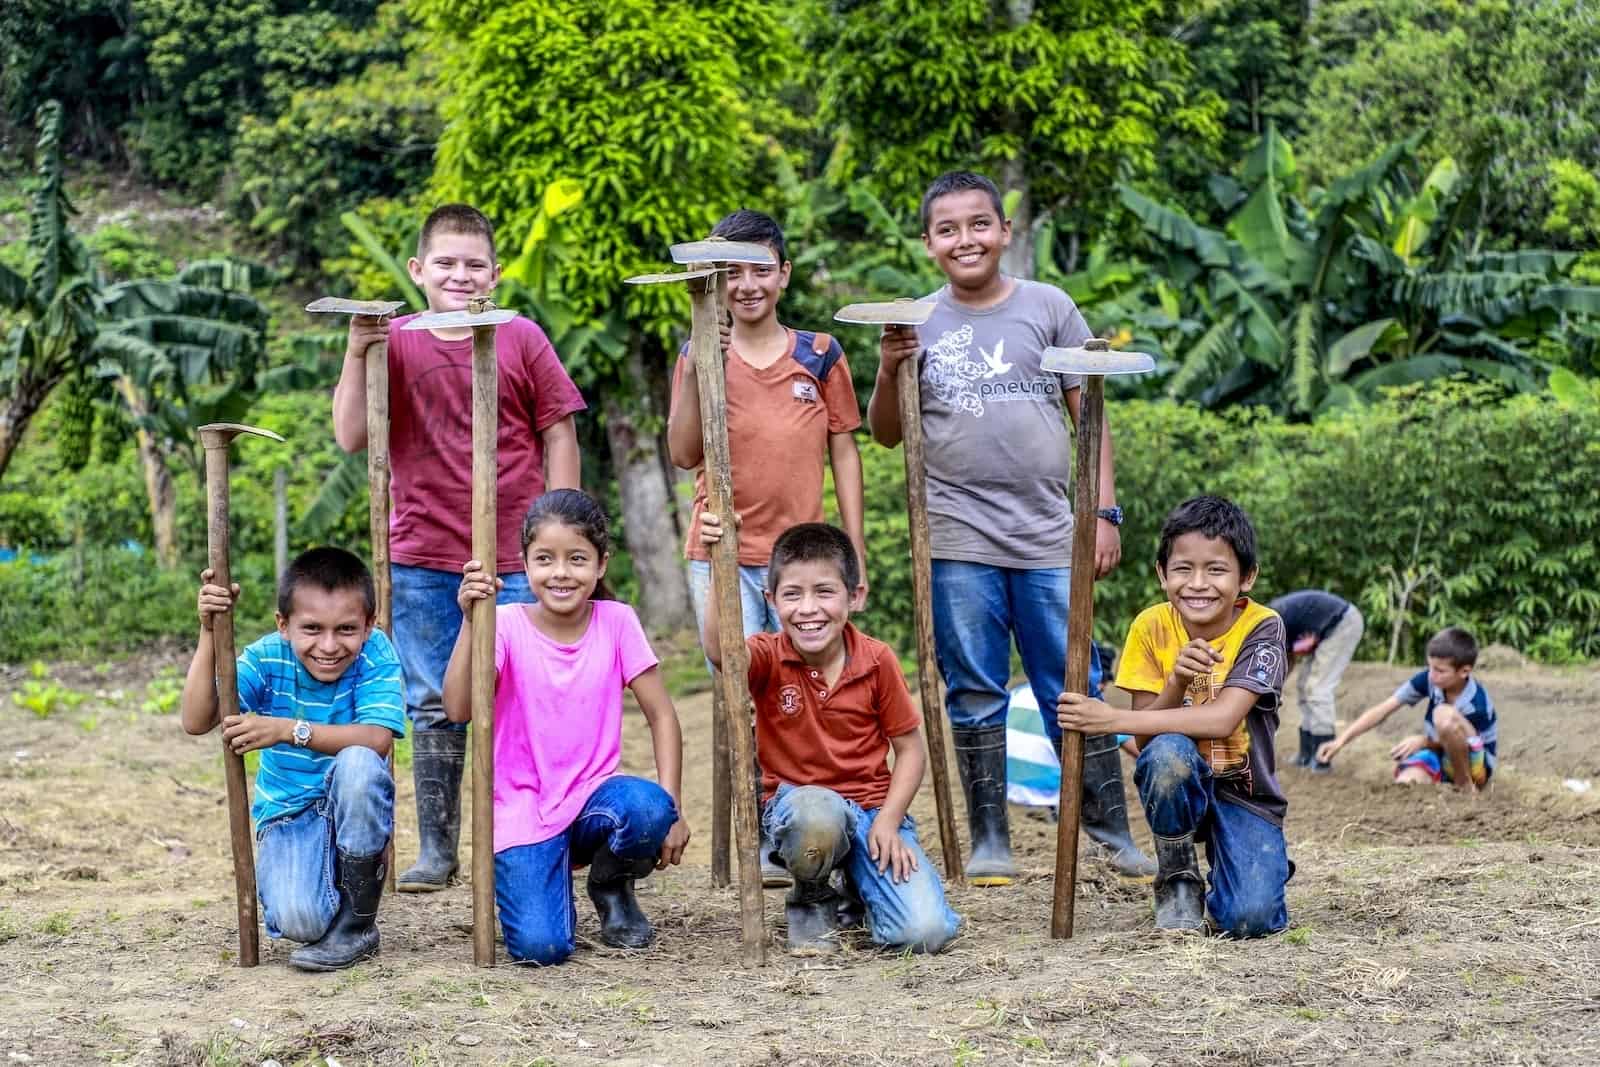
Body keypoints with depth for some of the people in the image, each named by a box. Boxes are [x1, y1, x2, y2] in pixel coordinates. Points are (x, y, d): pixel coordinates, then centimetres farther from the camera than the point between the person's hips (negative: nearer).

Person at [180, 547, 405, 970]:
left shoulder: (376, 654, -14)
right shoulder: (266, 658, -10)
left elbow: (376, 740, -28)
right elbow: (196, 721, -20)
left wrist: (287, 729, -34)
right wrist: (209, 632, -27)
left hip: (355, 810, 0)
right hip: (288, 814, 0)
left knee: (357, 763, -36)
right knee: (299, 921, -30)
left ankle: (357, 926, -17)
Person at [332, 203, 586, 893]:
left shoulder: (522, 341, 2)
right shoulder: (394, 343, 4)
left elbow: (559, 436, 5)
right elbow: (351, 437, -3)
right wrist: (356, 354, -15)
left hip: (514, 559, -1)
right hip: (421, 560, 1)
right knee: (432, 706, 7)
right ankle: (435, 851, 15)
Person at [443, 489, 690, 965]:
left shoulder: (617, 622, -2)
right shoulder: (507, 625, -8)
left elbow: (661, 715, -1)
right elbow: (458, 709, -21)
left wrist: (669, 808, -12)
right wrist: (471, 622, -30)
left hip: (593, 798, 2)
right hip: (523, 810, -2)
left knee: (647, 808, -34)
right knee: (541, 947, -23)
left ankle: (612, 886, 2)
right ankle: (544, 879, 16)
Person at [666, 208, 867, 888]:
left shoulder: (820, 355, 7)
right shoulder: (700, 357, 4)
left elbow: (844, 453, 10)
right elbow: (684, 454, -6)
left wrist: (854, 550, 6)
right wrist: (698, 368, -16)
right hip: (721, 560, -1)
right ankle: (754, 848, 1)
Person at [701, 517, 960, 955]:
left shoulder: (878, 661, -6)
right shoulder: (768, 659, -10)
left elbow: (910, 748, 2)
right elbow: (720, 651, -35)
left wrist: (887, 822, -11)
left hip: (873, 808, 1)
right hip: (797, 804, -1)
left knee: (926, 931, -19)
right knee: (819, 812, -40)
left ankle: (860, 887, 19)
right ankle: (811, 900, -3)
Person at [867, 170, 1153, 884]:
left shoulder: (1047, 307, 6)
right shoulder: (919, 324, 7)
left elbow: (1089, 414, 8)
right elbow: (887, 435, 11)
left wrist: (1105, 512, 2)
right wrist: (889, 373, -8)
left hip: (1048, 537, -1)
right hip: (959, 539, 1)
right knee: (974, 694, 5)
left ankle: (1112, 836, 10)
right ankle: (988, 841, 14)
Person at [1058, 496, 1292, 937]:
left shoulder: (1261, 627, -15)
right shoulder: (1152, 628, -8)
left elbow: (1221, 721, -27)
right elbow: (1145, 739, -10)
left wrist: (1110, 719, -27)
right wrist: (1176, 681, -29)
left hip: (1244, 794, -2)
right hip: (1180, 786, 2)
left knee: (1248, 919, -25)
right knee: (1168, 752, -35)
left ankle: (1249, 867, 12)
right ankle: (1178, 880, -10)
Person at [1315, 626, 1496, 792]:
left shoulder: (1476, 705, -27)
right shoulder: (1429, 680, -13)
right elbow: (1383, 710, -14)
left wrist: (1423, 741, -23)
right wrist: (1341, 740, -20)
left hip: (1475, 764, -5)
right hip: (1441, 757, 5)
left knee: (1445, 714, -32)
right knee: (1405, 783, -28)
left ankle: (1465, 784, -15)